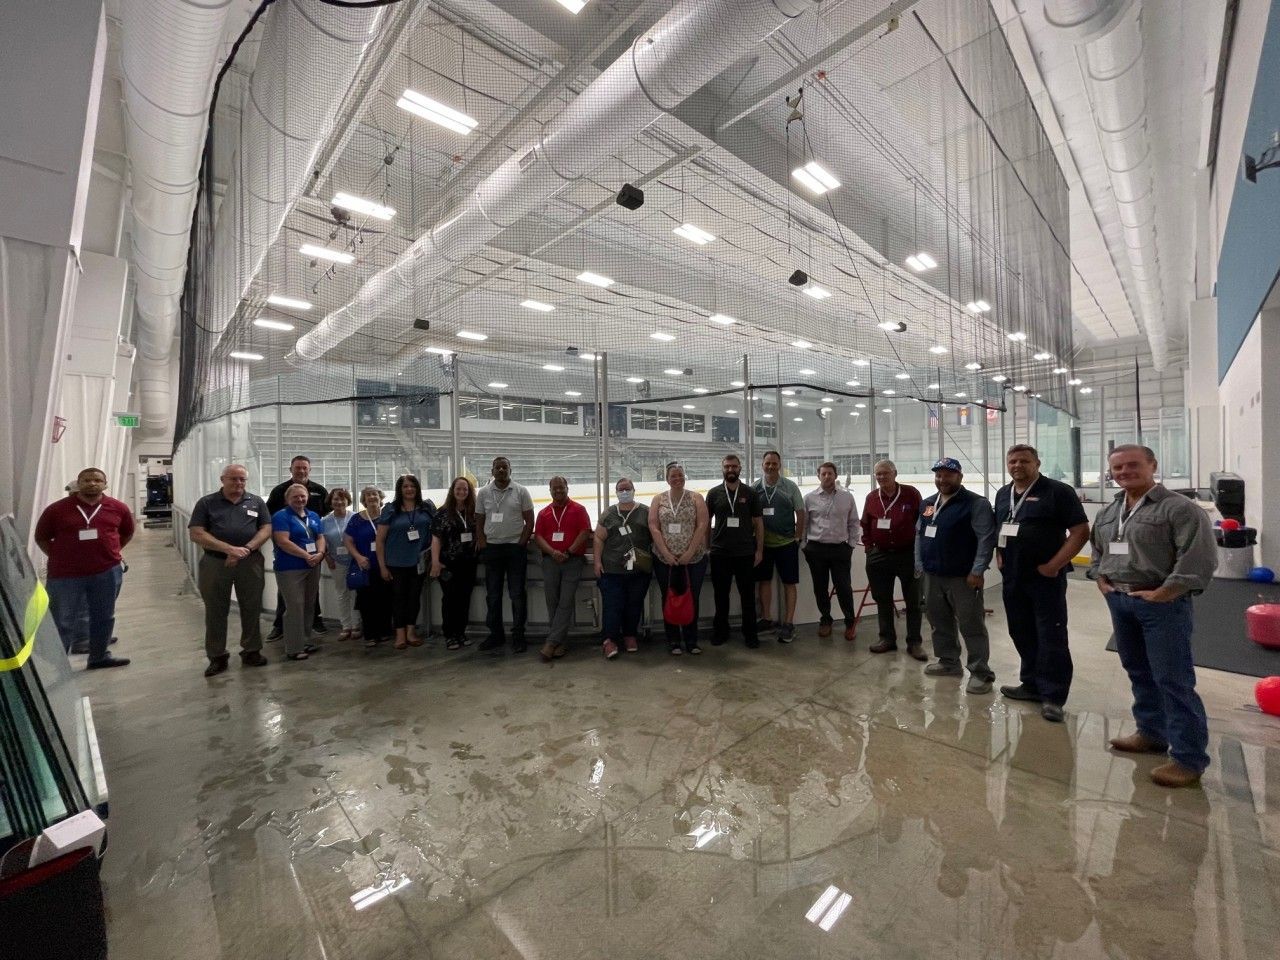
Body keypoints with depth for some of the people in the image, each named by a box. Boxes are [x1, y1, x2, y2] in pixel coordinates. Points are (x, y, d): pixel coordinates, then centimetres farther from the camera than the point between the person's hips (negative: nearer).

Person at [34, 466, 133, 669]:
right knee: (63, 623, 2)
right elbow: (41, 538, 8)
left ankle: (99, 657, 30)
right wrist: (59, 558, 2)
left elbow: (127, 533, 16)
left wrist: (110, 552, 11)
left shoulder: (118, 508, 0)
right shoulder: (57, 509, -4)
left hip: (107, 572, 2)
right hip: (65, 575, -2)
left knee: (104, 617, 14)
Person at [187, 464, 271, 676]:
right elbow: (195, 534, -5)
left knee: (252, 609, 7)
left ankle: (251, 651, 20)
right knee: (215, 612, 7)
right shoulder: (206, 502, 3)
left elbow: (266, 529, 2)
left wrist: (246, 549, -13)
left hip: (250, 562, 1)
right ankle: (217, 657, 19)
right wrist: (229, 549, -16)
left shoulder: (256, 502, 7)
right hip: (215, 563, -1)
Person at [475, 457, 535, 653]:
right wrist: (482, 544, -1)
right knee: (492, 595, 9)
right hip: (491, 548, 3)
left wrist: (521, 543, -8)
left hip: (516, 548, -3)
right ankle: (495, 635, 21)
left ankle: (518, 636, 10)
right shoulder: (483, 493, 7)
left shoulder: (521, 491, 0)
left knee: (517, 594, 1)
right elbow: (479, 521, 10)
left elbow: (529, 520, -1)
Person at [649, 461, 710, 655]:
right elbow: (653, 527, -2)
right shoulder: (658, 499, 5)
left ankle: (691, 640, 19)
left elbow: (702, 526, -6)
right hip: (665, 559, 1)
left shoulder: (696, 498, 2)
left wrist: (689, 553, -13)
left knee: (692, 599, 5)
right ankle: (673, 641, 19)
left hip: (694, 558, -1)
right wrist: (666, 553, -11)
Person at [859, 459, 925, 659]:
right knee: (883, 600, 10)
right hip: (879, 556, 3)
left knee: (913, 601, 5)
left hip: (908, 554, -3)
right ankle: (887, 638, 23)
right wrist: (869, 546, 7)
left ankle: (914, 642, 16)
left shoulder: (911, 493, -6)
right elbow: (865, 525, 13)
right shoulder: (871, 497, 4)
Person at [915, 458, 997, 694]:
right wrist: (919, 564, 12)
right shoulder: (927, 504, 12)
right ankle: (948, 662, 31)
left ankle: (981, 673, 10)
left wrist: (977, 571, -17)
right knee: (939, 622, 16)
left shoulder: (976, 503, -10)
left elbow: (986, 539, -14)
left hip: (962, 577, -7)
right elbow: (919, 534, 18)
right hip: (933, 576, 7)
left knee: (972, 625, -1)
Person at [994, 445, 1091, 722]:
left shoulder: (1057, 491, -8)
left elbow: (1080, 531, -11)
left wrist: (1055, 565, -15)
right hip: (1012, 578, 7)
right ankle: (1032, 685, 28)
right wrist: (998, 555, 9)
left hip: (1045, 577, -6)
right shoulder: (1002, 494, 11)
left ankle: (1053, 696, 9)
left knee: (1051, 637, -1)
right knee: (1022, 633, 14)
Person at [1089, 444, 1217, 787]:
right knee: (1139, 673, 17)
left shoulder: (1179, 508, -11)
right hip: (1119, 601, 7)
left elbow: (1200, 557, -17)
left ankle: (1189, 757, 8)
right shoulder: (1108, 512, 12)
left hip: (1162, 604, -7)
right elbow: (1097, 549, 23)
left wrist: (1164, 593, -18)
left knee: (1173, 680, -2)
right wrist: (1100, 578, 9)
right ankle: (1152, 733, 32)